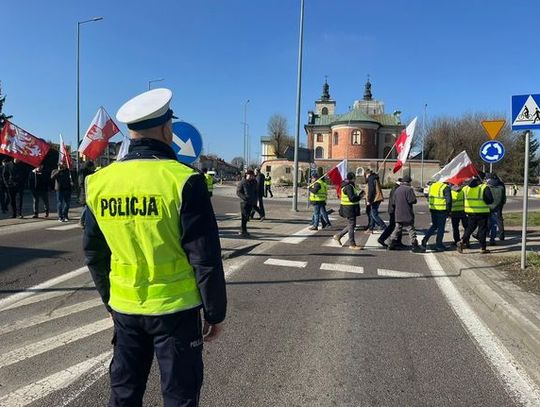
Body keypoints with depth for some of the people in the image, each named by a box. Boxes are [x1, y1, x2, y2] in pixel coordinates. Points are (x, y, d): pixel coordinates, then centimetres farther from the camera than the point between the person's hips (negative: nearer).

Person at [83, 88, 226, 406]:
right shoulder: (183, 180, -17)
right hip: (174, 308, -5)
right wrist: (215, 312, -3)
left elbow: (94, 254, 8)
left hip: (124, 308, 5)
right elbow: (206, 258, -15)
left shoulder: (100, 181, -1)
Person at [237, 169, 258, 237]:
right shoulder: (242, 182, -5)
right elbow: (238, 192, -6)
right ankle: (243, 231, -1)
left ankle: (242, 231, 22)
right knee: (244, 217, -7)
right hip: (244, 202, -5)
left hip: (251, 203, 5)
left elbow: (256, 192, 18)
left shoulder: (254, 182, 10)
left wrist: (255, 201, 10)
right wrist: (245, 198, -18)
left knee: (247, 217, 10)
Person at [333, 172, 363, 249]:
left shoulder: (349, 186, 15)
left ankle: (338, 236, 25)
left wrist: (358, 194, 10)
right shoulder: (348, 187, -18)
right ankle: (352, 244, 3)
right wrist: (360, 196, -12)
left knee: (351, 225, 18)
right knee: (351, 225, -4)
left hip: (351, 208, 11)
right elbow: (352, 198, -25)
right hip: (350, 208, -11)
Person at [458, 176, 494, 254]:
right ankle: (482, 248, 9)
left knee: (470, 228, 15)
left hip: (470, 212, 4)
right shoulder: (484, 187, -10)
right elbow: (490, 200, -14)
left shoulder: (466, 188, 3)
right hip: (482, 212, -4)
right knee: (482, 230, 5)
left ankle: (462, 241, -2)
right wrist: (486, 201, 4)